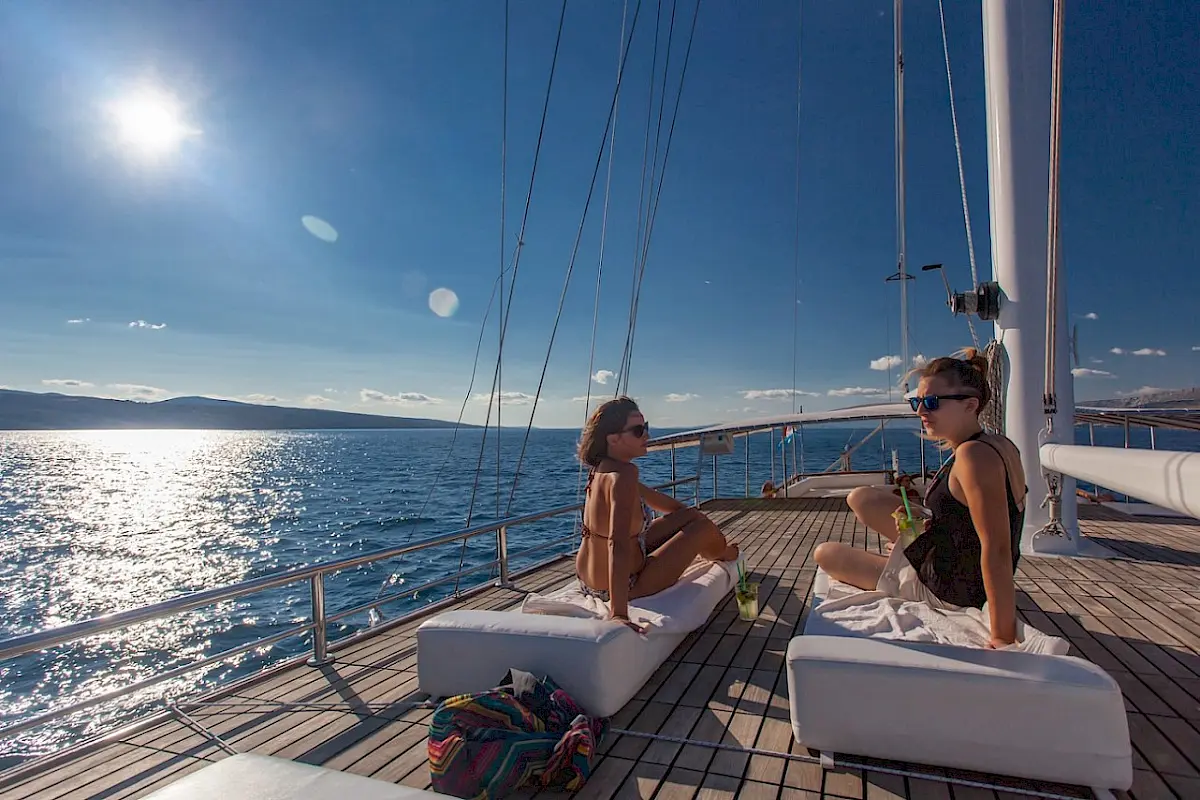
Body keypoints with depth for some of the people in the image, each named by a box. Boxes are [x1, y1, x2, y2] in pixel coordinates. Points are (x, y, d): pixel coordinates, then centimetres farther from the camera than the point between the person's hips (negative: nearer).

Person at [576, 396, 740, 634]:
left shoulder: (603, 467, 0)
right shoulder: (623, 474, -30)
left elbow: (652, 497, 17)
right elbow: (618, 544, -38)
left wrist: (692, 513, 28)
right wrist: (618, 613, -40)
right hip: (625, 585, -9)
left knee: (690, 515, 20)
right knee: (703, 526, 6)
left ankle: (719, 548, 51)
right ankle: (723, 554, 42)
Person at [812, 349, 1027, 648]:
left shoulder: (974, 456, -31)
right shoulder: (1000, 445, -2)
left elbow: (998, 550, -34)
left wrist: (1003, 639, -31)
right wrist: (926, 521, -4)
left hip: (947, 592, -8)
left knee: (825, 554, 8)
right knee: (860, 498, 14)